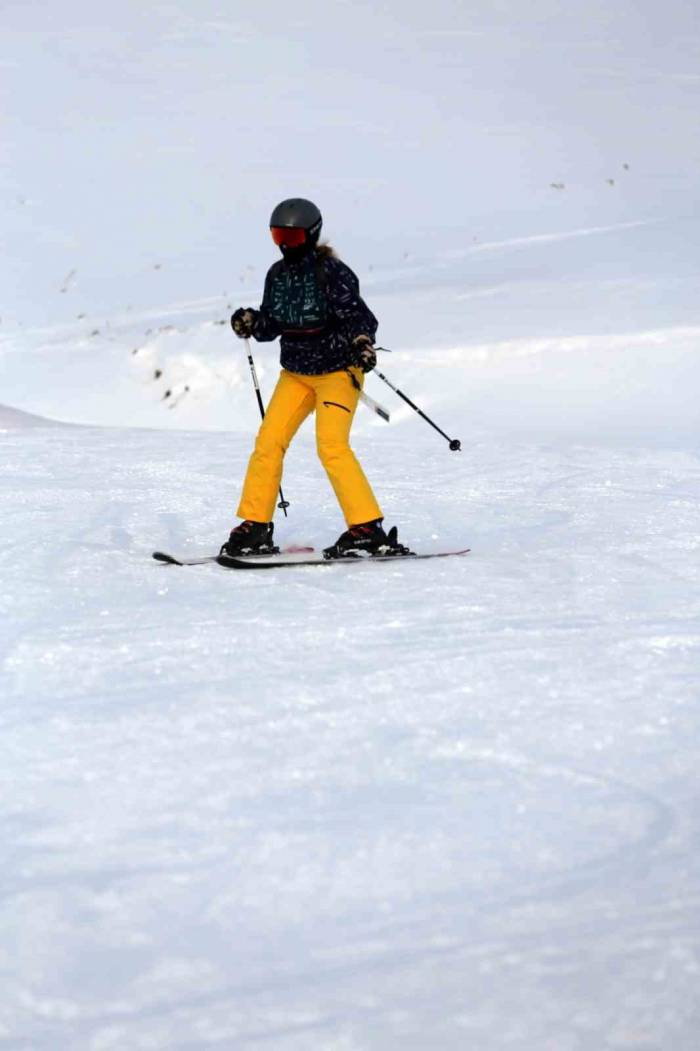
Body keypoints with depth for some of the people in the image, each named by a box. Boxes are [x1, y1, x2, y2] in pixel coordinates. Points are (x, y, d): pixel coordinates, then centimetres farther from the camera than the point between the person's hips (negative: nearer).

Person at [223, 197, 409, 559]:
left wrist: (362, 343, -38)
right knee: (268, 441, -2)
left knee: (331, 445, -21)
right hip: (295, 373, 7)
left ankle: (368, 529, -18)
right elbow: (271, 324, 13)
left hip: (338, 370, -7)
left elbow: (359, 316, -19)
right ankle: (255, 528, 7)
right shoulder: (277, 274, 5)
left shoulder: (331, 272, -16)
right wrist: (250, 322, -7)